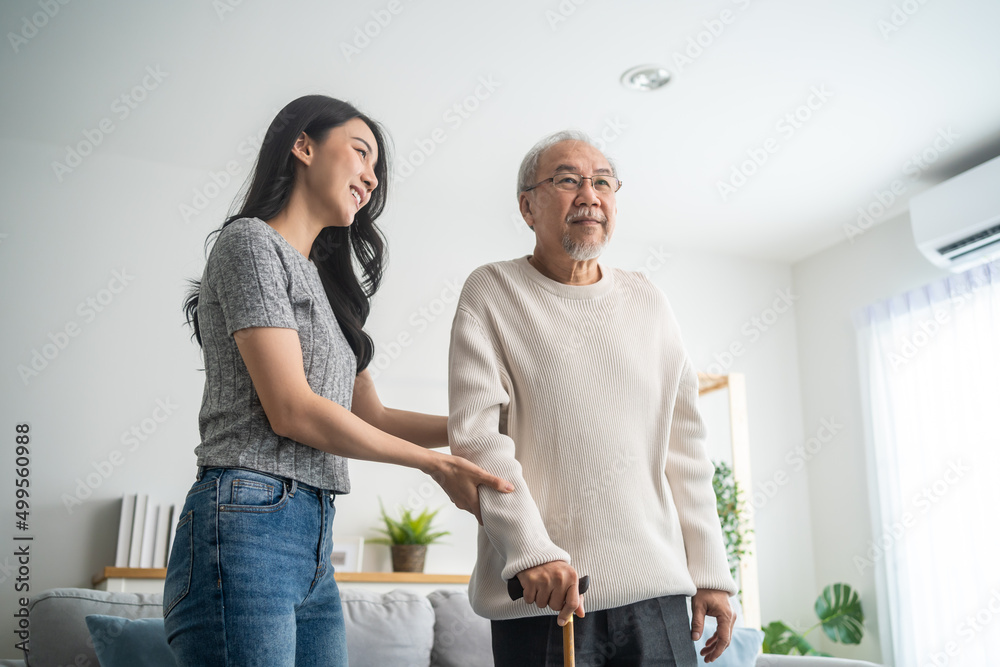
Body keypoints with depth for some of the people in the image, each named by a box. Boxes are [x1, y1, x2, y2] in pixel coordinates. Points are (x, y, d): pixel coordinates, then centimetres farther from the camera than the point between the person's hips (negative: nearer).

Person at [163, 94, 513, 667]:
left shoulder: (324, 282, 22)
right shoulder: (251, 242, -4)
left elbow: (371, 415, 20)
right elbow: (291, 410, -13)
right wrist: (436, 464, -7)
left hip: (314, 541, 8)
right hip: (248, 524, -8)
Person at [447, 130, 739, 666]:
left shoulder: (648, 302, 12)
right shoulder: (491, 293, 1)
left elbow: (684, 447, 10)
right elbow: (476, 433, -8)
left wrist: (711, 573, 7)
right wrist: (531, 551, -17)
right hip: (542, 589, -3)